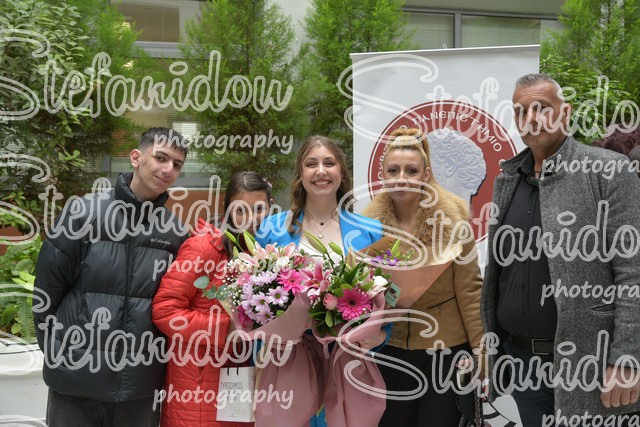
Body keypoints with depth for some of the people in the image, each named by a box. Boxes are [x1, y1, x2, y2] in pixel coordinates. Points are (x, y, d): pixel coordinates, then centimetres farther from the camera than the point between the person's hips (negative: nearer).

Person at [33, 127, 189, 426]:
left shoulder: (175, 232, 0)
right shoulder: (83, 213, -7)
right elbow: (47, 286, -1)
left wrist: (157, 355, 7)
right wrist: (56, 350, 4)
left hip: (140, 384, 2)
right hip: (75, 378, -2)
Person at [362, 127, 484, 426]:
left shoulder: (452, 218, -11)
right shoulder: (369, 222, -4)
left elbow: (469, 289, -8)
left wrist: (483, 351, -7)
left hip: (446, 349, -3)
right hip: (389, 350, 3)